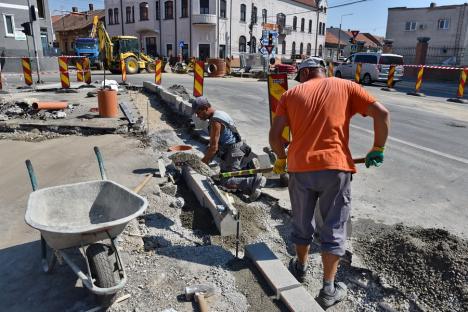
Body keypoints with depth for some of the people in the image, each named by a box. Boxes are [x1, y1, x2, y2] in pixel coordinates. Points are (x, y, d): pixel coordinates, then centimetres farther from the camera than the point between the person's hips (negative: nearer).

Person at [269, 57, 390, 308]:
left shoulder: (291, 94, 10)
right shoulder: (345, 86, 9)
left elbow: (274, 135, 2)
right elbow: (382, 113, 1)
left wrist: (281, 159, 18)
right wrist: (378, 149, 11)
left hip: (300, 168, 2)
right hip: (335, 167, -1)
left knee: (302, 223, 21)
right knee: (334, 229, 11)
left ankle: (300, 267, 43)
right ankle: (328, 290, 21)